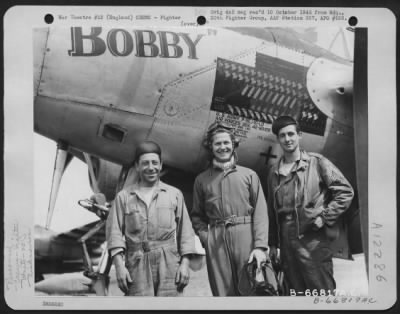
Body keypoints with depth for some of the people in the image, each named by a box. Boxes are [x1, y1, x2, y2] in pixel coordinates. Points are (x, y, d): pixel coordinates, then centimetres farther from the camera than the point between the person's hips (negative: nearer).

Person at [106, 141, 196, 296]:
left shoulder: (175, 194, 13)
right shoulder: (124, 196, 11)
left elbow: (185, 231, 10)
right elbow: (114, 231, 5)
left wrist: (185, 263, 1)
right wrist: (119, 264, -6)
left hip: (169, 264, 1)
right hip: (137, 265, 0)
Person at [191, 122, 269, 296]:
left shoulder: (249, 174, 9)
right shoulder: (202, 179, 15)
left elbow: (260, 212, 1)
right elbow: (197, 216, 16)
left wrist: (260, 246, -9)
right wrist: (205, 237, -2)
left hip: (246, 235, -1)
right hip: (216, 242, 1)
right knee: (222, 292, 4)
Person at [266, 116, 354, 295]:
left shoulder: (317, 162, -1)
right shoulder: (274, 172, 11)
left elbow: (345, 192, -2)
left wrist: (324, 217, -10)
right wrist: (273, 244, 14)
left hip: (314, 239, -4)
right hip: (287, 241, 4)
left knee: (322, 292, -1)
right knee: (295, 292, 12)